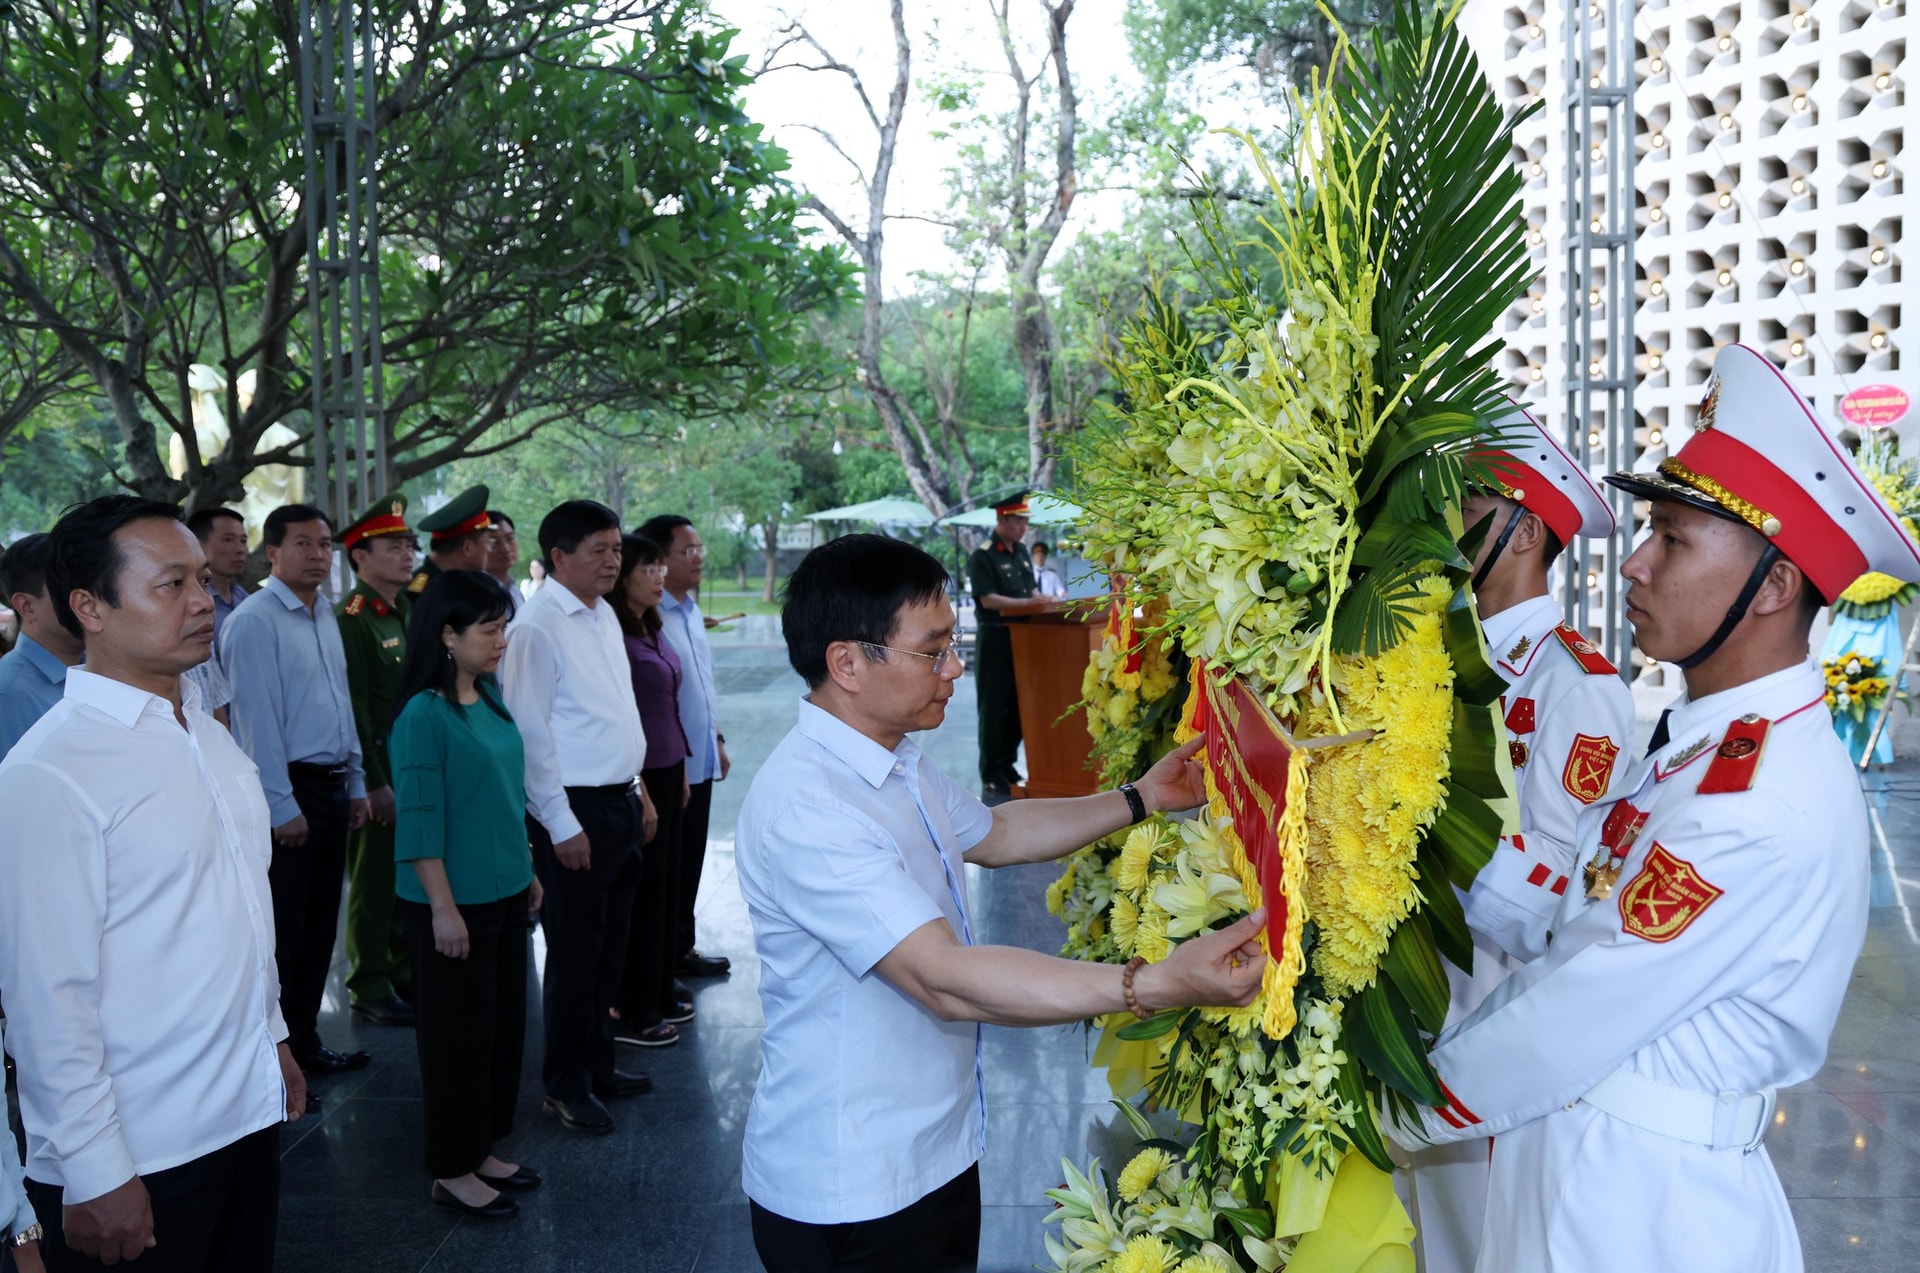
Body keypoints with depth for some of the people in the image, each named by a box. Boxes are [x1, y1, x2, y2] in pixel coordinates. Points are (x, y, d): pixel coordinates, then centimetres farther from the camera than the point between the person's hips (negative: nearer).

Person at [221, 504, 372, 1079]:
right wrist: (283, 807, -17)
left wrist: (355, 784, 15)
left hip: (331, 788, 8)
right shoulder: (255, 621, -13)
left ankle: (305, 1040, 28)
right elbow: (257, 720, -17)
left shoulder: (326, 616, 12)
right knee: (283, 929, 0)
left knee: (320, 924, 15)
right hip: (288, 790, -8)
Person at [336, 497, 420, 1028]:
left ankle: (404, 971, 28)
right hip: (377, 770, -7)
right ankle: (369, 989, 15)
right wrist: (375, 782, -17)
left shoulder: (413, 608, 11)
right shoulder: (351, 617, -12)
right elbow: (354, 708, -16)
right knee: (374, 881, 4)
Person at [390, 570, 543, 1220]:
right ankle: (452, 1172, 21)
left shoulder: (490, 699, 6)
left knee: (506, 1024, 16)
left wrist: (527, 872, 16)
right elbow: (420, 819, -18)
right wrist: (443, 907, -18)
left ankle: (482, 1151, 32)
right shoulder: (424, 713, -17)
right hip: (455, 904, -8)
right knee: (458, 1033, 5)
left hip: (505, 895, 8)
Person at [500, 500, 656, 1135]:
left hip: (622, 803, 9)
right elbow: (530, 732, -18)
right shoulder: (538, 627, -15)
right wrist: (561, 825, -18)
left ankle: (598, 1065, 32)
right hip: (577, 810, -8)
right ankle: (565, 1087, 17)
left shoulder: (605, 617, 12)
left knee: (611, 946, 17)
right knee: (575, 952, 2)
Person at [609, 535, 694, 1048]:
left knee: (667, 884, 15)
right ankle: (632, 1013, 12)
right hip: (639, 775, -8)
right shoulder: (615, 636, -16)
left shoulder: (652, 631, 11)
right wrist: (638, 788, -17)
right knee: (643, 891, 0)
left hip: (669, 770, 8)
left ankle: (660, 992, 28)